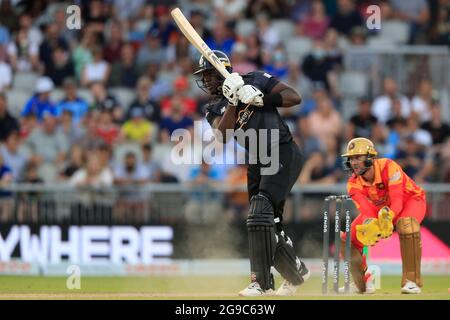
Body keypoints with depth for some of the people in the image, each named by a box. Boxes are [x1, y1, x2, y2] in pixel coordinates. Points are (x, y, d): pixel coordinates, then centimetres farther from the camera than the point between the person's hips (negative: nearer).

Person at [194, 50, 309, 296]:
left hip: (283, 153, -7)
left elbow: (295, 97, -8)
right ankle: (296, 273, 31)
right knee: (268, 224, 8)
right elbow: (223, 136, -10)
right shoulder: (214, 109, 10)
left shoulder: (255, 81, -2)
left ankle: (262, 283, -22)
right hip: (256, 162, 7)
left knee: (260, 210, -20)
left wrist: (261, 99, -18)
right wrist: (232, 102, -19)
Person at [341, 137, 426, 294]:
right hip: (379, 207, 5)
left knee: (406, 224, -41)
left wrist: (388, 216, -59)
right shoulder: (354, 184, -19)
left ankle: (412, 281, -33)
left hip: (410, 200, -5)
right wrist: (369, 224, -56)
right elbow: (366, 211, -32)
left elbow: (397, 200, -38)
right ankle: (362, 283, 15)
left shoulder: (388, 167, -33)